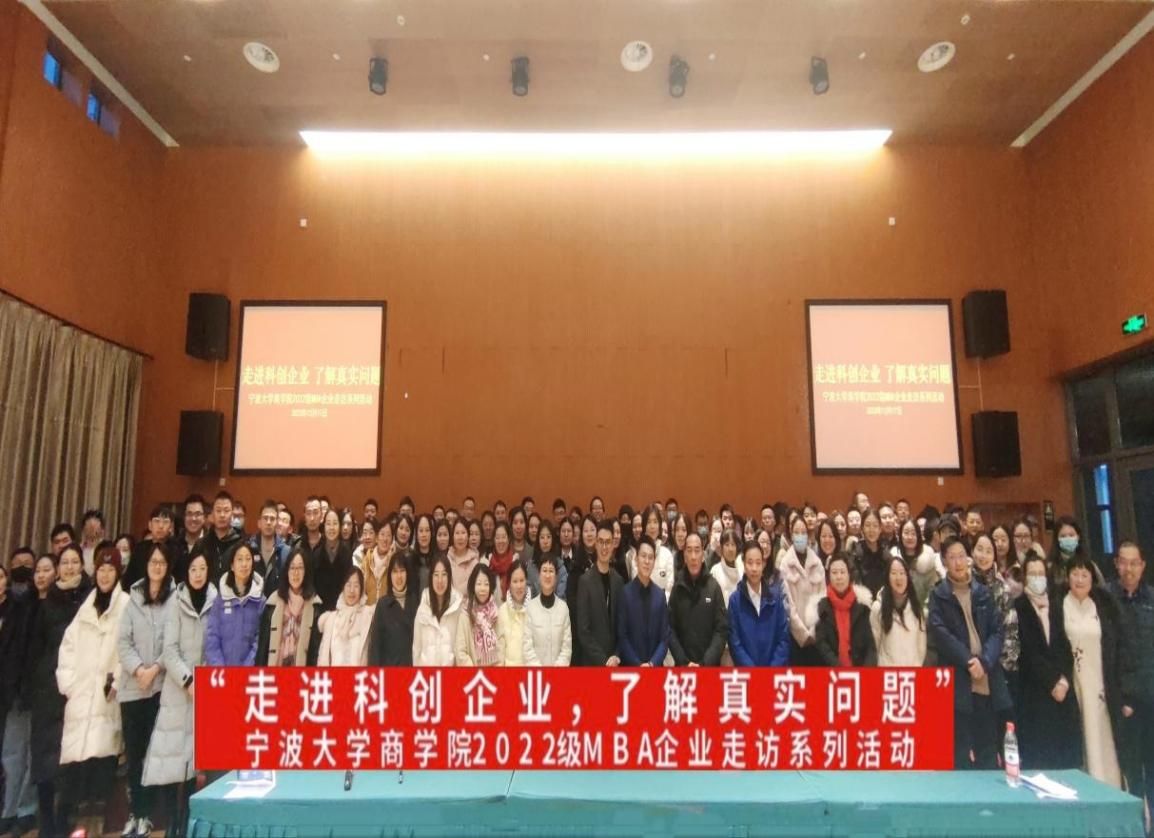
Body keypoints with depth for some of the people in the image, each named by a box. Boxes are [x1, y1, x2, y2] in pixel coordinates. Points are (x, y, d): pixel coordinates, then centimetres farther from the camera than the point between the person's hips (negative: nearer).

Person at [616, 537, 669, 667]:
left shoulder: (660, 595, 5)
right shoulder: (625, 592, -5)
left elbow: (665, 637, 5)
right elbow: (621, 636, -6)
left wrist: (652, 663, -8)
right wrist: (638, 664, -13)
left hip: (655, 667, 3)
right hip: (630, 666, -2)